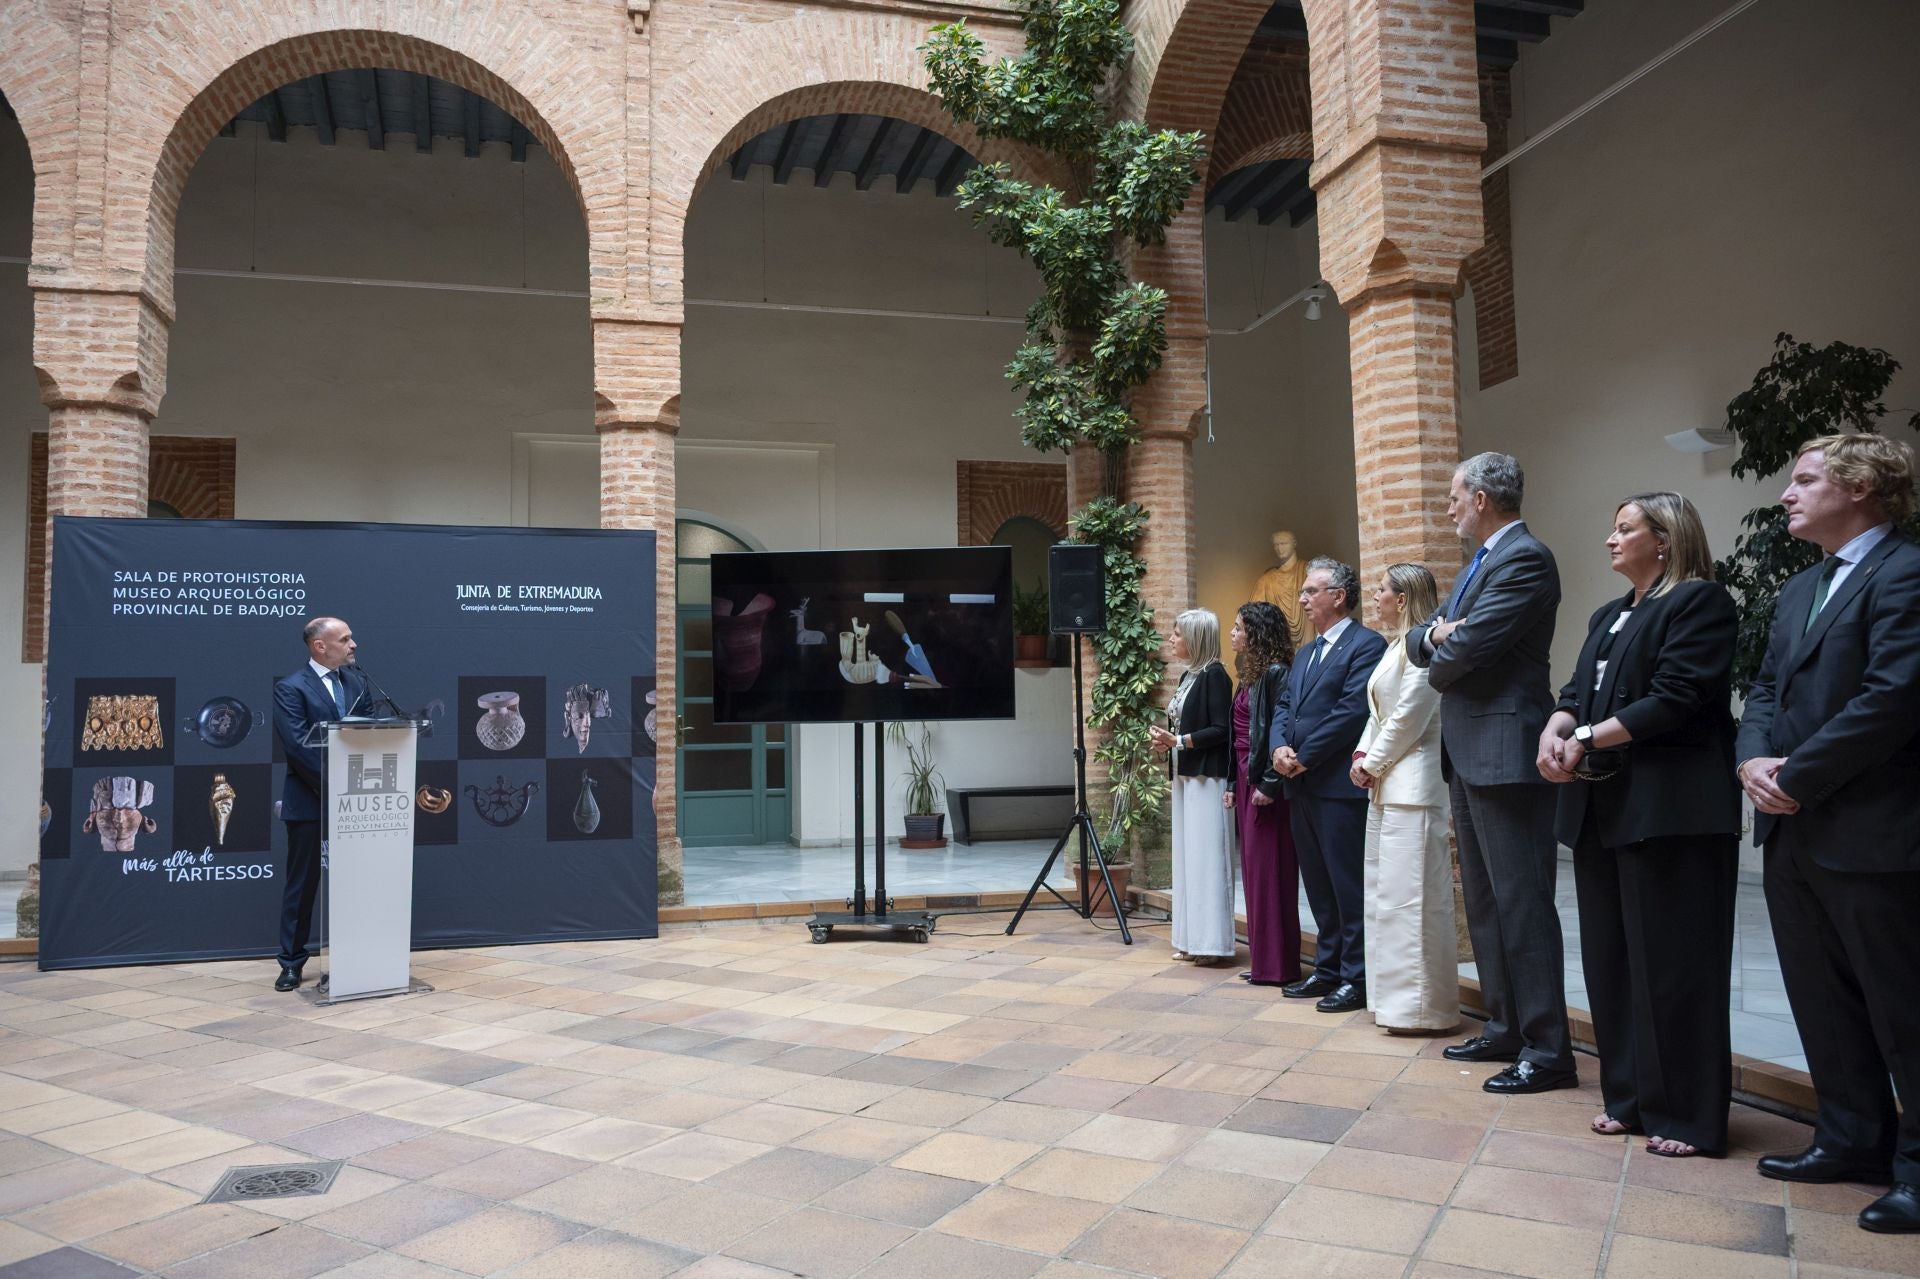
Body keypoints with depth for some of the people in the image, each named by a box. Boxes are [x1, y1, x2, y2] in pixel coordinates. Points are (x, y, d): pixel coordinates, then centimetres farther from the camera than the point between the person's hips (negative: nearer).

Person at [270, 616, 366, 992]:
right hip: (310, 802, -5)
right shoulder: (290, 688, -7)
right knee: (302, 884, 5)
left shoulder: (357, 683, 10)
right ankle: (292, 962, 15)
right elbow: (298, 745, -15)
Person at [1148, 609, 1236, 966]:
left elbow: (1220, 730, -16)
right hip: (1184, 776, 9)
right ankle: (1191, 940, 16)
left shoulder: (1214, 676, -11)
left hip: (1207, 777, -9)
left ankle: (1212, 941, -1)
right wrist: (1165, 741, 4)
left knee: (1206, 855, -7)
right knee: (1187, 856, 10)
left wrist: (1178, 741, -17)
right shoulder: (1188, 676, 16)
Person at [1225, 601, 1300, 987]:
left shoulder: (1276, 673, -13)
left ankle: (1277, 964, 4)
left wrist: (1268, 784, -20)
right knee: (1253, 869, 12)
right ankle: (1262, 958, 20)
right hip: (1246, 780, 10)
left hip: (1266, 784, -10)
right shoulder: (1249, 676, 16)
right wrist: (1234, 784, 14)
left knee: (1269, 870, -4)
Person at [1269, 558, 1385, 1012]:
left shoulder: (1366, 645, -8)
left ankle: (1356, 978, 6)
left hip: (1339, 785, -9)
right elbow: (1284, 707, 16)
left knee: (1349, 885, -2)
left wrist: (1304, 757, -14)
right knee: (1318, 885, 14)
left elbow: (1352, 710, -17)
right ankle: (1327, 968, 24)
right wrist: (1280, 747, -4)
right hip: (1302, 785, 9)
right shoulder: (1306, 653, 20)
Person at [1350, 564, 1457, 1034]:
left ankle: (1422, 1005, 0)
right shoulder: (1395, 646, 18)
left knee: (1408, 894, -7)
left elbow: (1408, 717, -16)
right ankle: (1394, 994, 24)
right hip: (1386, 784, 11)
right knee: (1384, 891, 14)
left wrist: (1374, 763, -8)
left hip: (1412, 785, -11)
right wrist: (1363, 757, 6)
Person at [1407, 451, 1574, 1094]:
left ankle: (1546, 1050, 3)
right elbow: (1421, 641, 14)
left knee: (1522, 900, -5)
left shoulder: (1524, 558, -13)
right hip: (1469, 753, 11)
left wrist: (1438, 667, 0)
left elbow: (1466, 647, -21)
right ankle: (1505, 1029, 26)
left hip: (1505, 752, -11)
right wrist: (1432, 635, -8)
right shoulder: (1481, 564, 19)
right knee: (1484, 898, 15)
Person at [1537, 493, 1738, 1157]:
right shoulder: (1608, 616, 20)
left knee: (1671, 965, -2)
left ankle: (1687, 1116, 10)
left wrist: (1587, 741, -14)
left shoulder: (1698, 601, -5)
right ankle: (1629, 1096, 22)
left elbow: (1673, 699, -16)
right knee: (1610, 959, 10)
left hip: (1670, 808, -8)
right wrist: (1556, 730, -7)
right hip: (1603, 806, 8)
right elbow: (1577, 692, 14)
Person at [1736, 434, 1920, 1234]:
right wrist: (1753, 759, -4)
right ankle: (1853, 1141, 28)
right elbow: (1766, 690, 15)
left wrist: (1797, 778, -16)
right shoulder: (1799, 591, 17)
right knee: (1823, 1003, 16)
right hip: (1795, 834, 9)